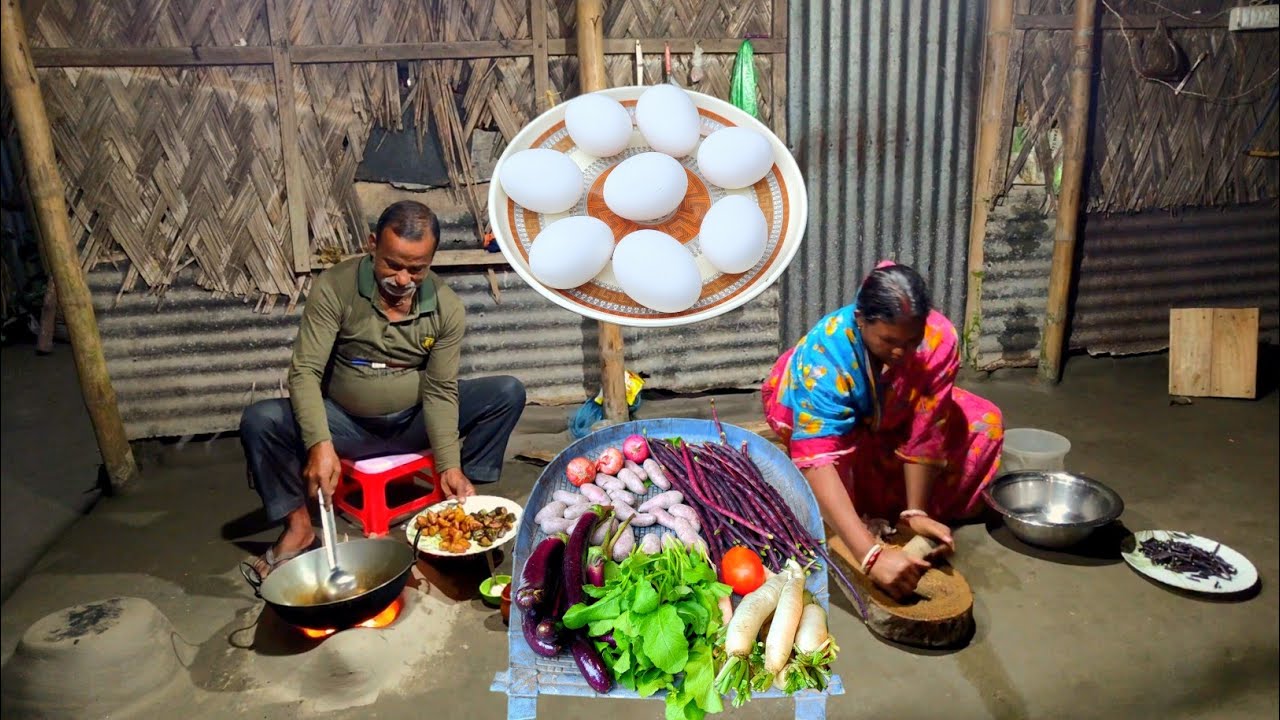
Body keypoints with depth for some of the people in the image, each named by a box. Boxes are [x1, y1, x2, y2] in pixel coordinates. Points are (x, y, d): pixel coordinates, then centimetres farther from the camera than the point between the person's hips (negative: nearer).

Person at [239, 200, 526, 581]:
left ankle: (460, 500, -8)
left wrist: (449, 465, -21)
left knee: (509, 393, -16)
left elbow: (440, 390, -10)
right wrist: (320, 444, -36)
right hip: (347, 424, -1)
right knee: (258, 421, -25)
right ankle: (298, 525, -8)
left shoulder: (447, 307, -11)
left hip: (415, 421, 1)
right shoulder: (334, 287, -17)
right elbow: (305, 372, -20)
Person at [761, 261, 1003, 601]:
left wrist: (916, 513, -28)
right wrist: (871, 554, -58)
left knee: (985, 423, -9)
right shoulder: (824, 354, -41)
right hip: (811, 417, -4)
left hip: (889, 417, 4)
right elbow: (818, 461, -50)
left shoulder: (939, 339, -33)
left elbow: (926, 433, -26)